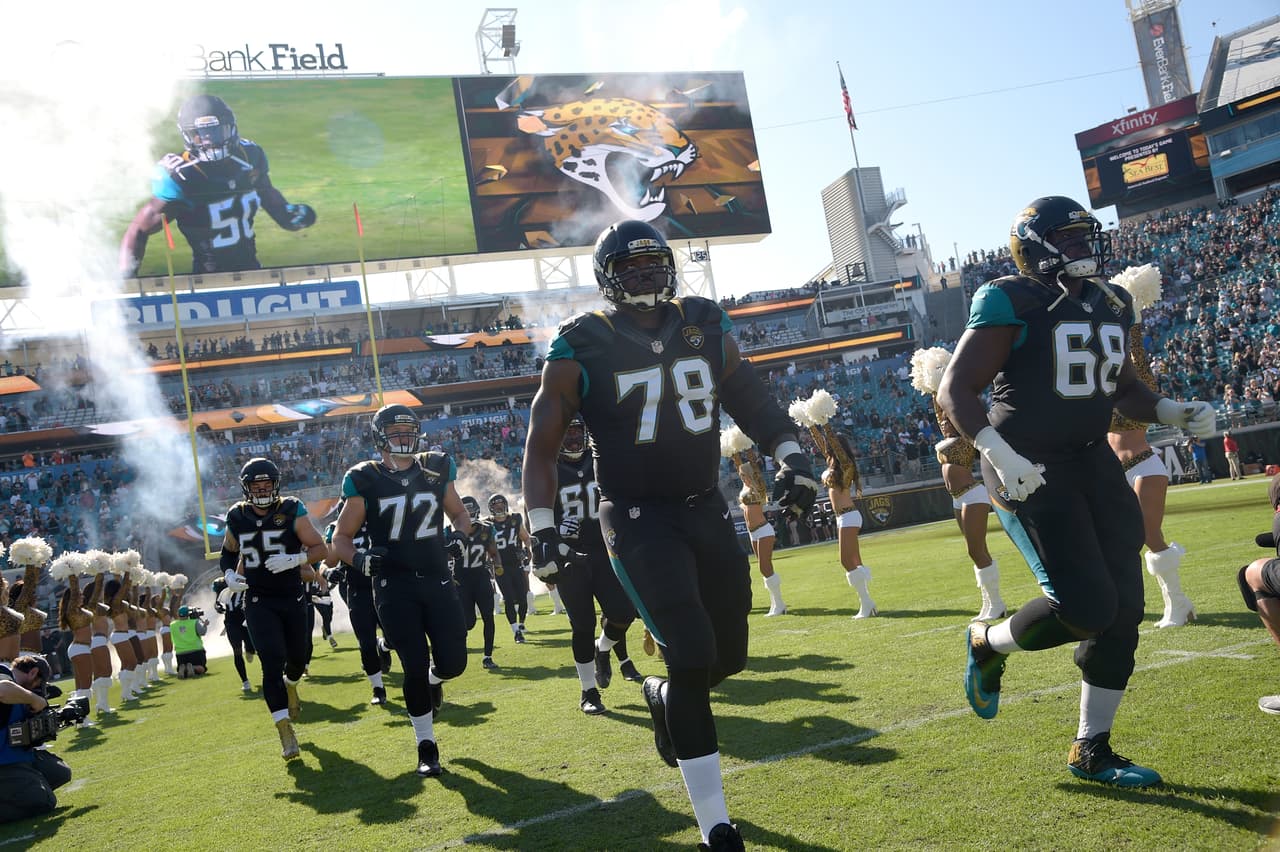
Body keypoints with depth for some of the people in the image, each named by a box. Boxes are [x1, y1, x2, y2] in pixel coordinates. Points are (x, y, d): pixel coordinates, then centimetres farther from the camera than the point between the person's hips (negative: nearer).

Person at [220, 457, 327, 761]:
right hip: (259, 602, 0)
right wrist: (229, 575, -3)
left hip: (293, 598, 0)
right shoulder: (237, 518, -1)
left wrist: (293, 559, -25)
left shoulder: (292, 511, -9)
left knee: (298, 656, 10)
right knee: (272, 661, -13)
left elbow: (320, 548, -9)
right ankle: (285, 730, -9)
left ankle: (290, 686, 48)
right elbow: (228, 554, 17)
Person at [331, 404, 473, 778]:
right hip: (394, 587, -3)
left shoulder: (436, 470, 5)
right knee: (415, 667, -4)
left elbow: (459, 513, 20)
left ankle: (432, 681, 38)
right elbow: (340, 539, 2)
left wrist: (462, 534, -3)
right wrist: (361, 559, -19)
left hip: (438, 580, 3)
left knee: (453, 663, -1)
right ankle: (427, 748, 16)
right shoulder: (366, 481, -4)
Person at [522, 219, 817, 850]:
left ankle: (662, 697, 44)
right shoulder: (582, 348, -10)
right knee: (692, 657, -13)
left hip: (707, 509, 5)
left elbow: (750, 400, 15)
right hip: (637, 519, -5)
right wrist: (542, 528, -13)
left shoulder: (706, 327, 3)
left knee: (729, 656, 9)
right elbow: (542, 444, -5)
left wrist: (790, 456, 2)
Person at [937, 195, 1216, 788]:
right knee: (1086, 608, -16)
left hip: (1093, 461, 8)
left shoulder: (1110, 304, 11)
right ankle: (988, 644, 16)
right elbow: (956, 391, -16)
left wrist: (1173, 413, 3)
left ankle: (1092, 750, 19)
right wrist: (999, 453, -30)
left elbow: (1124, 389, 22)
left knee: (1123, 608, 4)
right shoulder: (1011, 303, -12)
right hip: (1029, 471, -8)